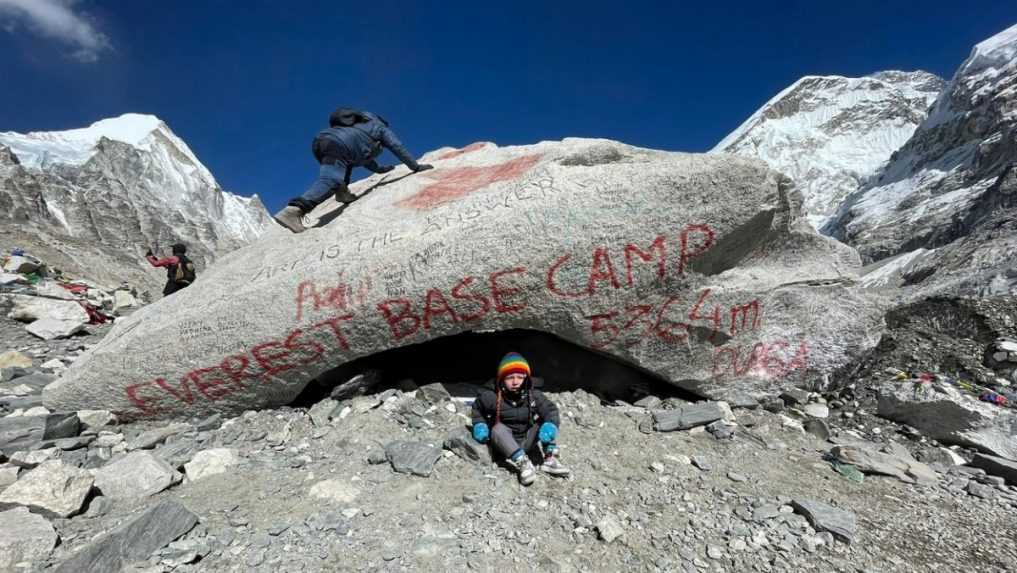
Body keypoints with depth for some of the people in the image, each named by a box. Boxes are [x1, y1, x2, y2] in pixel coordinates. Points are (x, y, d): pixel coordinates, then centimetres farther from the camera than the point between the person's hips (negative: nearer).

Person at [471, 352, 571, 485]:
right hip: (504, 445, -2)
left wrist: (550, 424, -33)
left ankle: (550, 459, -18)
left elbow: (550, 409, -12)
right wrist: (479, 424, -13)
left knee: (544, 424, -12)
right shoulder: (492, 397, -15)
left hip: (526, 442, 3)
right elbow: (477, 408, 3)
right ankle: (522, 463, -40)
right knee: (498, 428, -32)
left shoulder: (533, 395, -10)